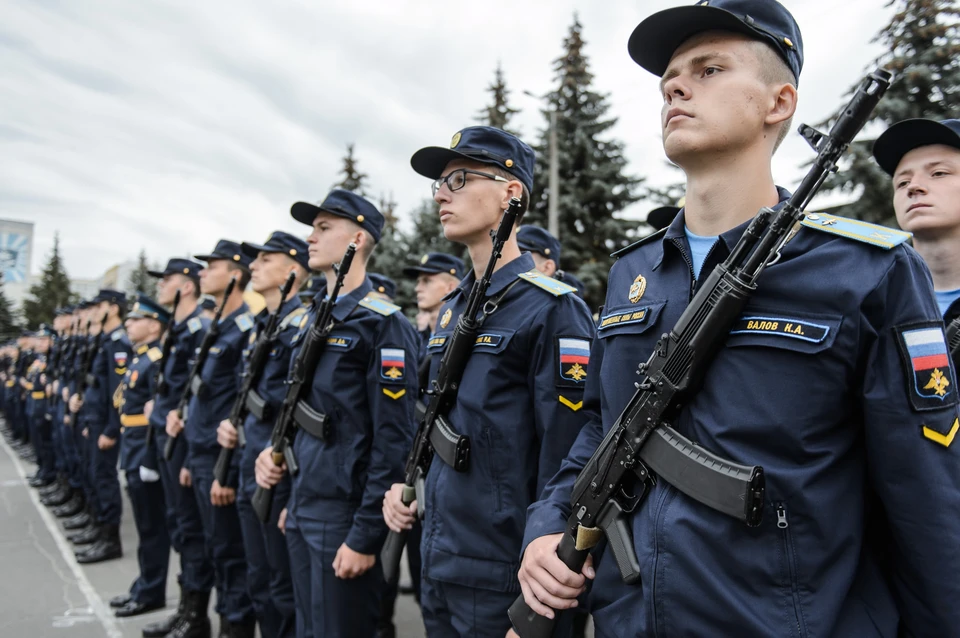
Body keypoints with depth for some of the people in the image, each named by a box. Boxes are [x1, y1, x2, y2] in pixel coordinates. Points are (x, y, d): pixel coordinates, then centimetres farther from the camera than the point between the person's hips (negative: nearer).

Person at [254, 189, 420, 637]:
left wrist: (365, 536, -18)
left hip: (344, 516, -8)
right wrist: (275, 449, 4)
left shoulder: (383, 324, -15)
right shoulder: (313, 320, 11)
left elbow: (394, 441, -19)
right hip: (304, 512, 8)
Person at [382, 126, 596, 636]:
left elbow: (564, 460, -17)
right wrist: (408, 486, 4)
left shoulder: (553, 310, -15)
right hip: (437, 566, 7)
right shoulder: (452, 310, 9)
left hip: (500, 579, -7)